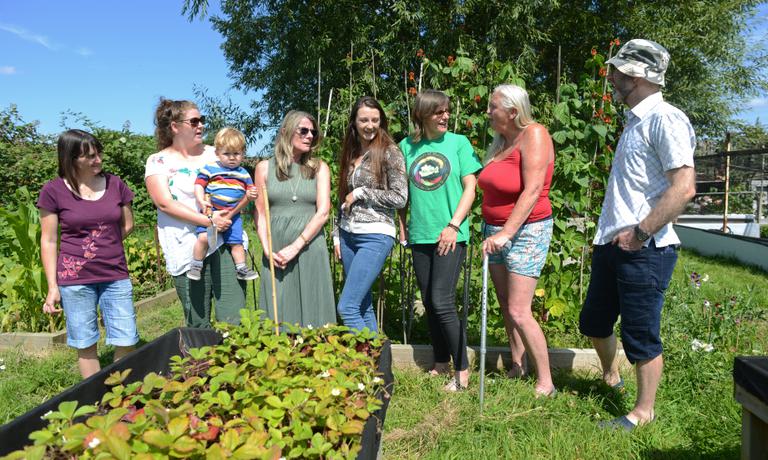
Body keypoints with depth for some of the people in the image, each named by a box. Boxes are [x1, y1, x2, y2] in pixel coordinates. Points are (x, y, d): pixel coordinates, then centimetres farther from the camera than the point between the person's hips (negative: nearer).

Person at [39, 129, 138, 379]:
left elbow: (127, 225, 14)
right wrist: (52, 287, -4)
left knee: (126, 342, 2)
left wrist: (104, 247, 3)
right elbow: (48, 241, -1)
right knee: (86, 345, 8)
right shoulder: (53, 191, -3)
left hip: (115, 275, 2)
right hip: (75, 278, -2)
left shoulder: (115, 184, 3)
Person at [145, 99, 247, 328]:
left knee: (235, 318, -6)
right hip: (187, 248, -2)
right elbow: (165, 203, -9)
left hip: (224, 240, 2)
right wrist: (208, 221, -19)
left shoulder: (214, 153, 14)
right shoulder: (158, 161, 4)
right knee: (197, 323, 6)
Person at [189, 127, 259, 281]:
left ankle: (242, 268, 19)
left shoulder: (244, 174, 9)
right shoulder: (210, 169, -1)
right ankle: (196, 266, -1)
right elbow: (199, 185, -1)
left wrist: (251, 195, -10)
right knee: (203, 237, -18)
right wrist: (202, 201, -17)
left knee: (236, 242, 5)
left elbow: (249, 191, 15)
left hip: (233, 215, 3)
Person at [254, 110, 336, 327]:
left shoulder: (319, 168, 8)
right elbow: (260, 214, 8)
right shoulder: (264, 168, 9)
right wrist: (267, 249, -6)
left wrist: (296, 246, -10)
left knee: (312, 310, 2)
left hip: (310, 250, 0)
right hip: (276, 254, 0)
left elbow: (323, 212, -2)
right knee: (277, 314, 3)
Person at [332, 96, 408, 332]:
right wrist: (337, 235, 15)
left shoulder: (389, 152, -5)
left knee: (346, 307, -11)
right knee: (363, 306, 10)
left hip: (375, 236, -7)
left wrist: (361, 192, -9)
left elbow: (400, 198, -10)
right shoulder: (350, 154, 13)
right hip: (348, 235, 7)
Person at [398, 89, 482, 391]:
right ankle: (441, 361, 27)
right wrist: (402, 226, 9)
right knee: (428, 302, 10)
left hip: (450, 235, -4)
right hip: (420, 235, 4)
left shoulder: (458, 143, 1)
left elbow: (470, 187, -2)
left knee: (442, 302, -10)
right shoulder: (406, 147, 7)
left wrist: (453, 225, -11)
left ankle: (462, 370, 4)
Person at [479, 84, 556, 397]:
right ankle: (516, 368, 25)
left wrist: (507, 232, -26)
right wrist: (492, 231, 5)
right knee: (507, 308, 11)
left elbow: (533, 190, -21)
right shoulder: (501, 141, 10)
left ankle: (545, 383, 5)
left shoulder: (534, 135, -12)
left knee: (518, 312, -9)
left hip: (526, 232, -7)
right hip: (496, 230, 8)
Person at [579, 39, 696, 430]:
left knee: (641, 336, 4)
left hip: (644, 250, -9)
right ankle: (610, 378, 43)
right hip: (611, 244, 9)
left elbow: (684, 187, -22)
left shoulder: (665, 119, -13)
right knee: (594, 322, 19)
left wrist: (640, 233, -21)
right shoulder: (635, 120, 16)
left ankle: (643, 412, 22)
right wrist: (610, 235, 17)